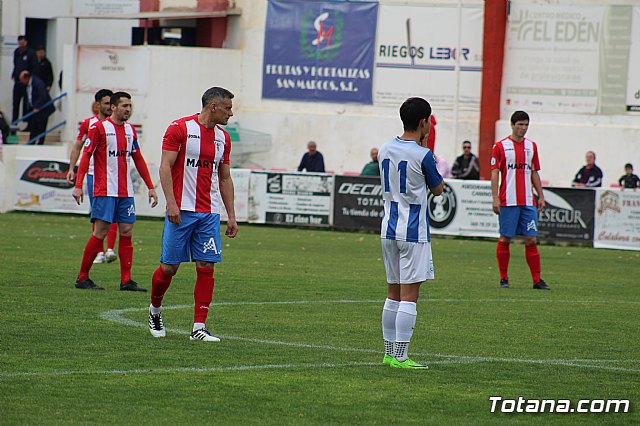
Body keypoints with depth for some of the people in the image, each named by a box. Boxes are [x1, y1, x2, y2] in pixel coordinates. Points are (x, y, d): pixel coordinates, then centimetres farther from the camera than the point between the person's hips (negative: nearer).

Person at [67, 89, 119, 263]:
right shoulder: (88, 124, 4)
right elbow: (77, 146, 10)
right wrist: (71, 168, 2)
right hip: (93, 173, 1)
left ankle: (110, 249, -12)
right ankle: (99, 251, 7)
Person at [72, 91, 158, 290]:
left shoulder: (130, 130, 13)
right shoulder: (99, 128, -5)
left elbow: (138, 159, 19)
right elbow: (86, 156, -6)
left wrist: (150, 187, 17)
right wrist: (78, 186, -14)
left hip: (126, 192, 6)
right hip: (105, 191, -6)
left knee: (127, 232, 1)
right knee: (100, 232, -7)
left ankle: (126, 280, 2)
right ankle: (82, 278, 2)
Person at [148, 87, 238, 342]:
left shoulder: (223, 138, 13)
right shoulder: (180, 128, -6)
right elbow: (165, 167, -9)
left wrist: (231, 215, 13)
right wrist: (171, 203, -18)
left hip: (209, 213, 5)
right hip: (181, 211, -5)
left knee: (206, 267, -3)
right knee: (170, 266, -1)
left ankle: (199, 328, -1)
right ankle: (155, 311, 25)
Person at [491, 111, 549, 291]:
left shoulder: (531, 146, 13)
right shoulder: (500, 146, -1)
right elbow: (494, 174, -3)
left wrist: (541, 196, 13)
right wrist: (495, 199, -10)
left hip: (528, 202, 4)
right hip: (508, 201, -4)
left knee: (531, 239, 0)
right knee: (505, 239, 1)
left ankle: (537, 280, 0)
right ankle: (504, 278, 10)